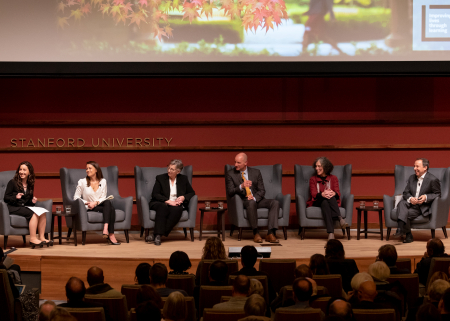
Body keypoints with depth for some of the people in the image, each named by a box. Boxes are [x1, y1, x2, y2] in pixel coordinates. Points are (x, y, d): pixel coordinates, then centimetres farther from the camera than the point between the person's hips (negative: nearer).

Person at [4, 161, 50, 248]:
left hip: (25, 207, 6)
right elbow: (6, 198, -5)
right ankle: (33, 239, -31)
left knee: (43, 213, -21)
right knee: (34, 214, -30)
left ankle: (42, 237, -22)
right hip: (13, 208, -6)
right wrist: (15, 197, -23)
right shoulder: (12, 183, -1)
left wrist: (33, 201, 0)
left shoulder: (30, 185, 15)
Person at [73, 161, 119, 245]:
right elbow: (76, 197, 3)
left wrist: (95, 202, -16)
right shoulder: (82, 182, 5)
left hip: (100, 205, 3)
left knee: (108, 202, -36)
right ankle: (110, 235, -42)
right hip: (89, 208, -3)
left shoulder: (103, 181, 11)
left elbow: (103, 197, 4)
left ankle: (106, 229, -50)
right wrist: (87, 203, -13)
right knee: (110, 209, -31)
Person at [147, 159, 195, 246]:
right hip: (161, 203, -1)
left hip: (176, 204, 1)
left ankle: (156, 234, -40)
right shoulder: (160, 178, 6)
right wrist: (168, 201, -17)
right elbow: (155, 194, -4)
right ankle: (158, 235, -44)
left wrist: (183, 197, -7)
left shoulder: (183, 179, 13)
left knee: (177, 209, -36)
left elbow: (192, 193, 15)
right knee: (163, 207, -38)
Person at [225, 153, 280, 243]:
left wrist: (254, 198, -15)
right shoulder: (230, 174, 1)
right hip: (242, 201, -4)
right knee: (251, 203, -39)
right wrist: (241, 187, -26)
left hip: (256, 199, 4)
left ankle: (271, 233, -30)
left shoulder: (256, 172, 8)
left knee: (275, 203, -22)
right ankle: (256, 233, -29)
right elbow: (229, 193, -7)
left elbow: (262, 190, 6)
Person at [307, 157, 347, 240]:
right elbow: (313, 194, -5)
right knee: (325, 202, -37)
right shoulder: (313, 179, 13)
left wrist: (334, 193, -30)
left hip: (332, 202, 0)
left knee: (330, 196, -36)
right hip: (317, 202, 0)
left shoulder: (333, 178, 15)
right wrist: (322, 194, -30)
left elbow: (338, 192, -2)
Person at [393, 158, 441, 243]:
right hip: (411, 203, 5)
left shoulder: (433, 180, -5)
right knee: (401, 203, -29)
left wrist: (426, 197, -21)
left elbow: (437, 195, -3)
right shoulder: (412, 178, 15)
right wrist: (410, 198, -11)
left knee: (407, 213, -30)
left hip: (424, 207, -5)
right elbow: (406, 192, 13)